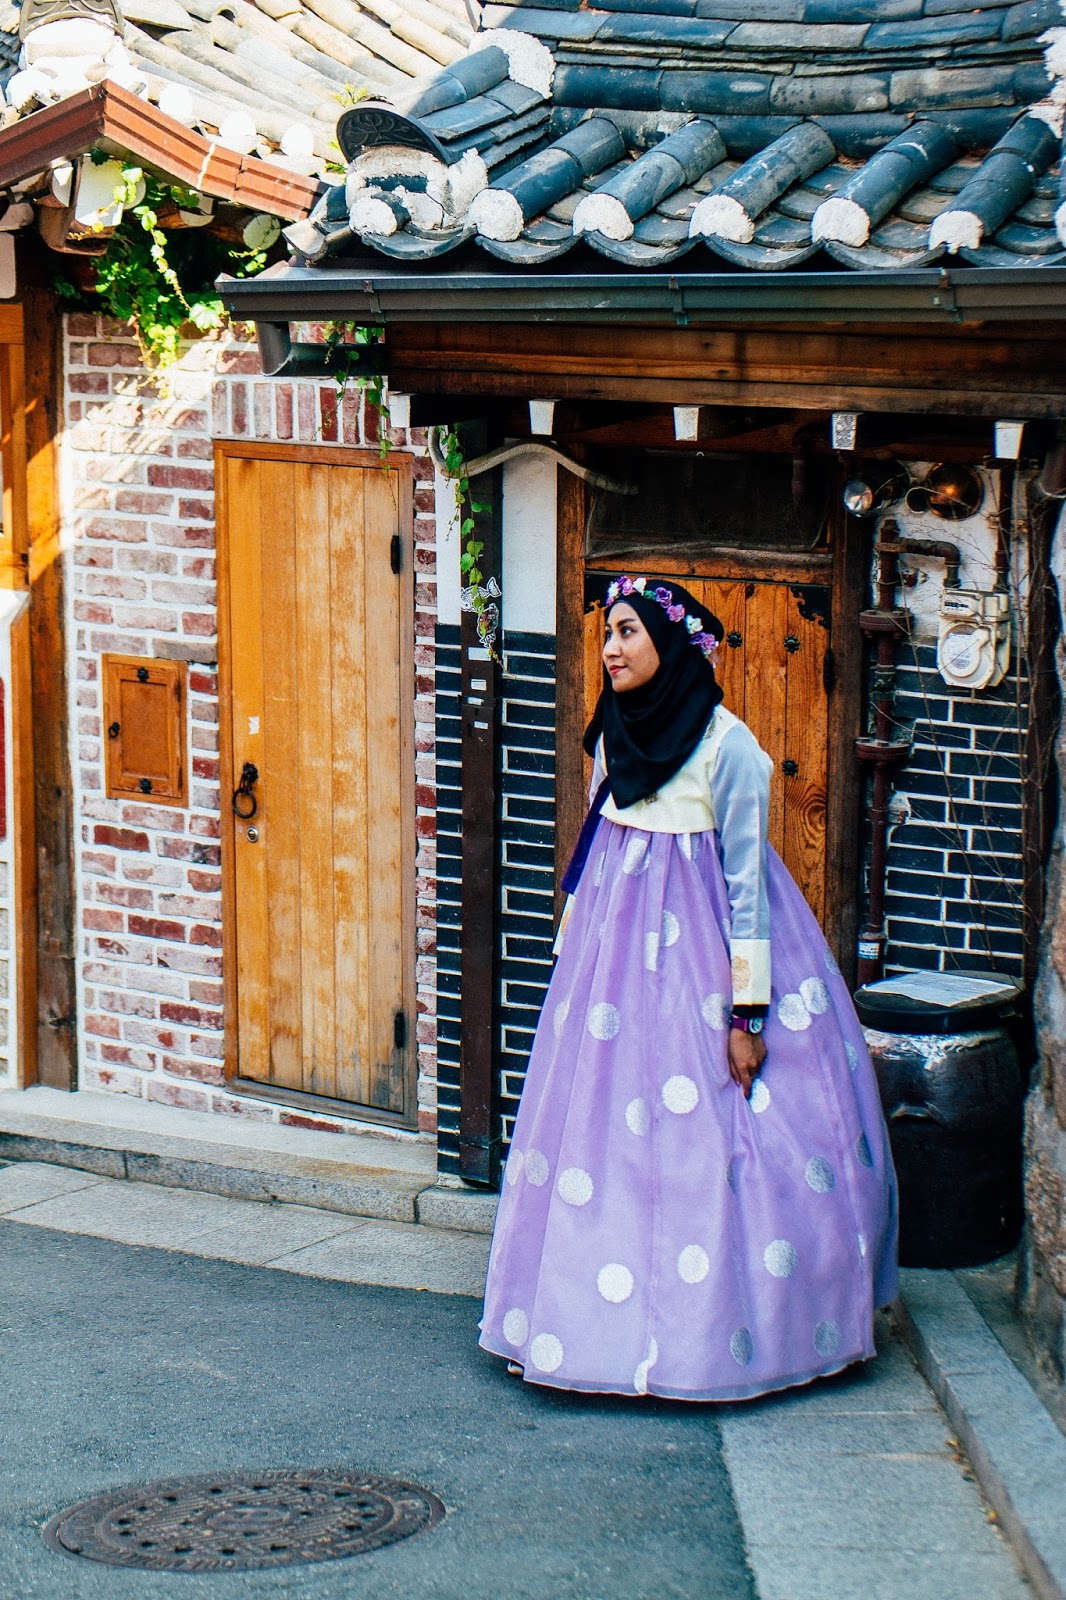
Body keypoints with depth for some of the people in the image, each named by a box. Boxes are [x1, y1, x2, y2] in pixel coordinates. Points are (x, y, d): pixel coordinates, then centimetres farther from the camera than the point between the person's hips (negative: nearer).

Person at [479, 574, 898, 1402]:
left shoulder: (726, 745, -12)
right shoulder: (616, 734, 8)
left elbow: (747, 880, -12)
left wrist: (749, 1010, -14)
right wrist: (577, 946, 18)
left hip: (695, 947, -6)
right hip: (617, 945, 6)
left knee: (699, 1137, -4)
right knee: (607, 1128, 6)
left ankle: (711, 1327, 5)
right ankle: (613, 1316, 14)